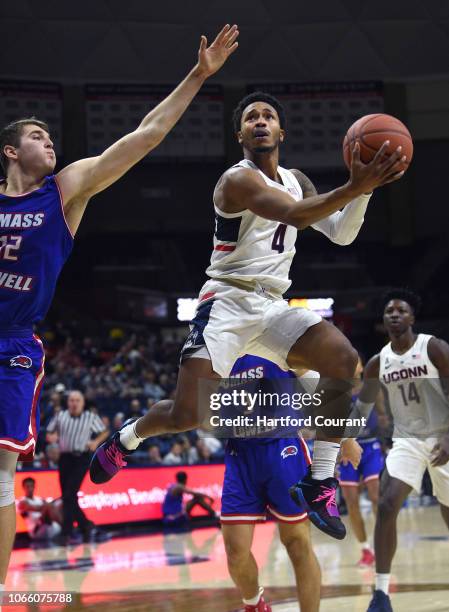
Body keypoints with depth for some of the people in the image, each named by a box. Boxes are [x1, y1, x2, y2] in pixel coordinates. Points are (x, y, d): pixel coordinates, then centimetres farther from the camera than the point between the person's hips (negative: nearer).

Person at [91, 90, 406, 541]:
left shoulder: (296, 181, 15)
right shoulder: (238, 179, -12)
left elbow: (341, 234, 12)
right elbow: (297, 216, -29)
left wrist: (362, 189, -5)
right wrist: (355, 187, -39)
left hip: (272, 305, 7)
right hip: (227, 302, -7)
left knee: (345, 360, -18)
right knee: (187, 415, -15)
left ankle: (320, 485, -14)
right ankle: (125, 439, 21)